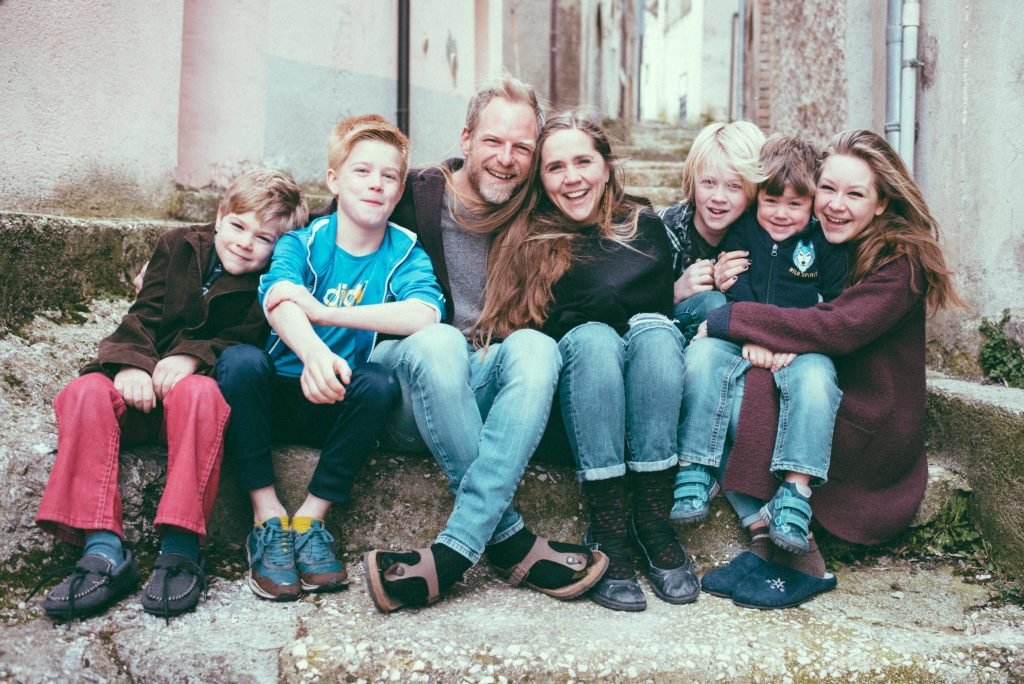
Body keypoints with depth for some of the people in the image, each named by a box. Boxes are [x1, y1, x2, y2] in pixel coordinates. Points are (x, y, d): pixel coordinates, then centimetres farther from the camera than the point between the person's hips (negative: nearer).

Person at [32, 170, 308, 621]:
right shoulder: (178, 246, 12)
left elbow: (247, 342, -7)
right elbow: (143, 316, 6)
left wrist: (193, 356, -25)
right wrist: (131, 363, -14)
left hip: (195, 384, -3)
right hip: (144, 388, 3)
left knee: (200, 392, -39)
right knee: (85, 392, -29)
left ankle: (181, 548, -40)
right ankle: (104, 550, -38)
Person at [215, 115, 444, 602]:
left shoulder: (404, 255, 0)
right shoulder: (302, 243, -1)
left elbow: (424, 315, -23)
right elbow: (279, 302, -25)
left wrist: (323, 311, -27)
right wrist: (314, 352, -48)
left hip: (341, 408, 0)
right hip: (281, 395, 0)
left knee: (378, 380, -30)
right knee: (239, 360, -28)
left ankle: (310, 520, -21)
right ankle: (268, 519, -23)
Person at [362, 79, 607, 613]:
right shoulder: (412, 197, -1)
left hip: (478, 390, 3)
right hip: (403, 384, -2)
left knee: (535, 347, -30)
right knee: (438, 341, -35)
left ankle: (452, 553, -39)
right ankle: (511, 541, -32)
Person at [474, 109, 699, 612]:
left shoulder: (645, 227, 9)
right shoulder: (527, 241, 7)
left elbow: (661, 307, -4)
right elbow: (516, 336, -2)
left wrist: (564, 320, -9)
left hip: (648, 407, 1)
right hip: (570, 402, -1)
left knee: (654, 329, -28)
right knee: (592, 338, -31)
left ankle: (651, 520, -29)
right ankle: (608, 531, -33)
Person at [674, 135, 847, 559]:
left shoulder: (825, 244, 11)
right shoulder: (740, 234, 13)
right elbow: (733, 292, 1)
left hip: (802, 348, -1)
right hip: (740, 342, 1)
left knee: (815, 376, -34)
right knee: (703, 352, -30)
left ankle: (796, 490, -35)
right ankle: (695, 470, -28)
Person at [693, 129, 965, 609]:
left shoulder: (901, 261, -12)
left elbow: (839, 328, -27)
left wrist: (729, 319, -24)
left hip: (869, 425, -6)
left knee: (746, 390, -28)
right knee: (702, 365, -17)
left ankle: (801, 563, -19)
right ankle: (770, 543, -18)